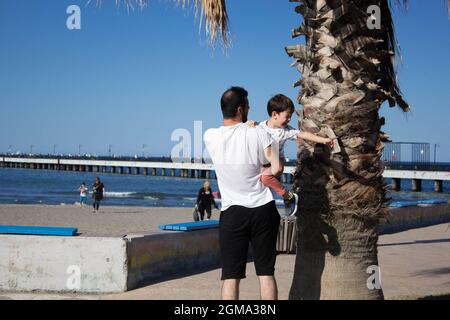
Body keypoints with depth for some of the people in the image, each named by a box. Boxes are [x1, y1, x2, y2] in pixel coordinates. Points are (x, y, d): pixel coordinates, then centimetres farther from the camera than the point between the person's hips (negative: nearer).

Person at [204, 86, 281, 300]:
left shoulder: (210, 137, -2)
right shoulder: (257, 133, -8)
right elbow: (276, 168, -10)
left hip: (232, 212, 0)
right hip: (263, 210, 0)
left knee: (231, 276, 1)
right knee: (266, 273, 6)